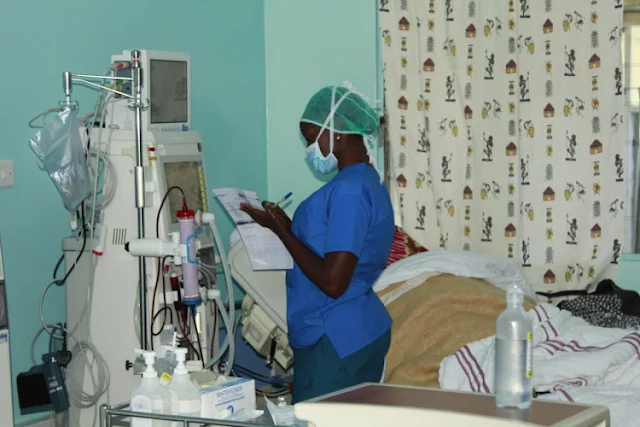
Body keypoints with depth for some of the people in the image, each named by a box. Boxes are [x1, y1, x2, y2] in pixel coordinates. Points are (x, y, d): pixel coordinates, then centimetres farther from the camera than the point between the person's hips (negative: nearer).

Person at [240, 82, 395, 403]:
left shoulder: (349, 189, -18)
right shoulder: (368, 182, 14)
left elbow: (332, 282, -23)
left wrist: (281, 230, -13)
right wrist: (288, 226, 11)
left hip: (335, 341, -10)